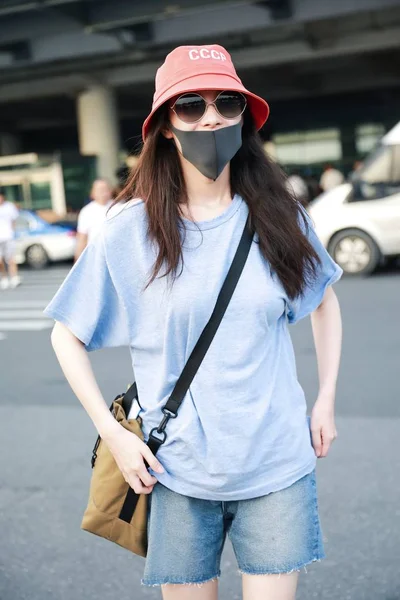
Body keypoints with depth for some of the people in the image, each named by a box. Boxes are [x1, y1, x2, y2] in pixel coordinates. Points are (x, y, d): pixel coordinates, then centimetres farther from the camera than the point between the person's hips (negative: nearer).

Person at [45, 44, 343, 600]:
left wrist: (326, 402, 8)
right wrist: (113, 433, -6)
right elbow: (67, 336, 1)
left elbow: (325, 300, 15)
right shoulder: (131, 229, -8)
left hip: (277, 466, 1)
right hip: (179, 473, -1)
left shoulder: (278, 216, -1)